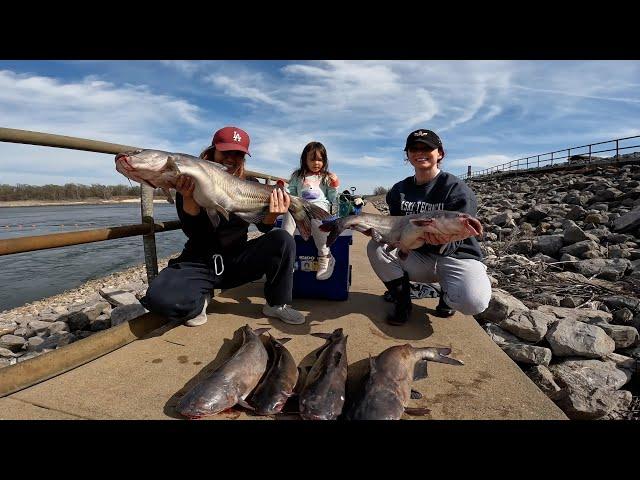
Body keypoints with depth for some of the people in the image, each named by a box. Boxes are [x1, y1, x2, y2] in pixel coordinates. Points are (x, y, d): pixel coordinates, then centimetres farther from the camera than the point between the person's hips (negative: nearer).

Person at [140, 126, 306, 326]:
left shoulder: (250, 184, 1)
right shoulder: (188, 183, -7)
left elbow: (264, 227, -7)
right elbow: (192, 233, -15)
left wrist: (272, 214, -31)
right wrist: (188, 198, -33)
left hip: (238, 260, 3)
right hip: (200, 263, -2)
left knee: (282, 240, -23)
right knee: (158, 297, -32)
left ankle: (277, 304, -3)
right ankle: (201, 298, 4)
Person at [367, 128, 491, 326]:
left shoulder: (457, 189, -14)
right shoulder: (399, 190, 2)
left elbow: (455, 242, -19)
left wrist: (442, 242, -43)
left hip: (457, 256, -4)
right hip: (418, 258, 4)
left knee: (473, 301, -34)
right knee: (376, 247, -20)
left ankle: (447, 296, 5)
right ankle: (402, 302, -2)